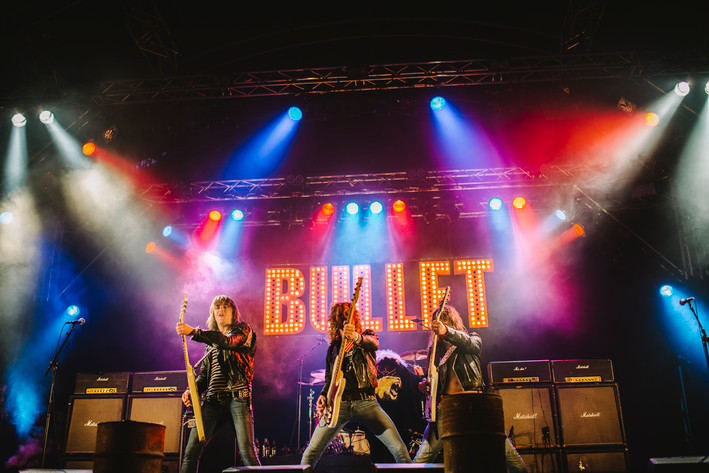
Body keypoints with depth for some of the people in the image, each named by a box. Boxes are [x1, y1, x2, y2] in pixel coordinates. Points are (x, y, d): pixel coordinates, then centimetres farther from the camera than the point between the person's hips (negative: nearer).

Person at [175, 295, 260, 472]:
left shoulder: (242, 330, 7)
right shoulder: (211, 342, 25)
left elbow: (228, 341, -16)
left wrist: (194, 332, -27)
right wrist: (192, 390, 3)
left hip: (237, 396, -5)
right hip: (212, 399, 6)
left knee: (247, 451, -16)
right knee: (191, 450, -5)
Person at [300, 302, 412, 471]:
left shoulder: (366, 336, 8)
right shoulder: (333, 347, 18)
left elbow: (374, 344, -18)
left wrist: (356, 337, -41)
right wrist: (323, 395, 3)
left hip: (365, 400, -2)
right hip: (338, 402, 3)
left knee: (399, 449, -12)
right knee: (311, 453, -5)